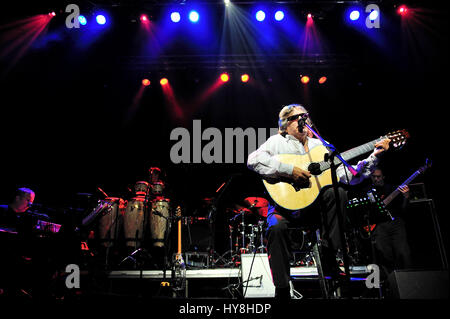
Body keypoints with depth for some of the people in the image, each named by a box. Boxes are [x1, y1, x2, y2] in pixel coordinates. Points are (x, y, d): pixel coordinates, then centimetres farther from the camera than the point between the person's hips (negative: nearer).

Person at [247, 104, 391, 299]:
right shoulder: (277, 142, 8)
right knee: (276, 227, -34)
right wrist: (289, 170, -21)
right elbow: (253, 160, -14)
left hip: (315, 205, 3)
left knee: (337, 192, -27)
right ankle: (282, 291, -21)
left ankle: (329, 255, -17)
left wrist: (374, 156, 1)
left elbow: (350, 176, 13)